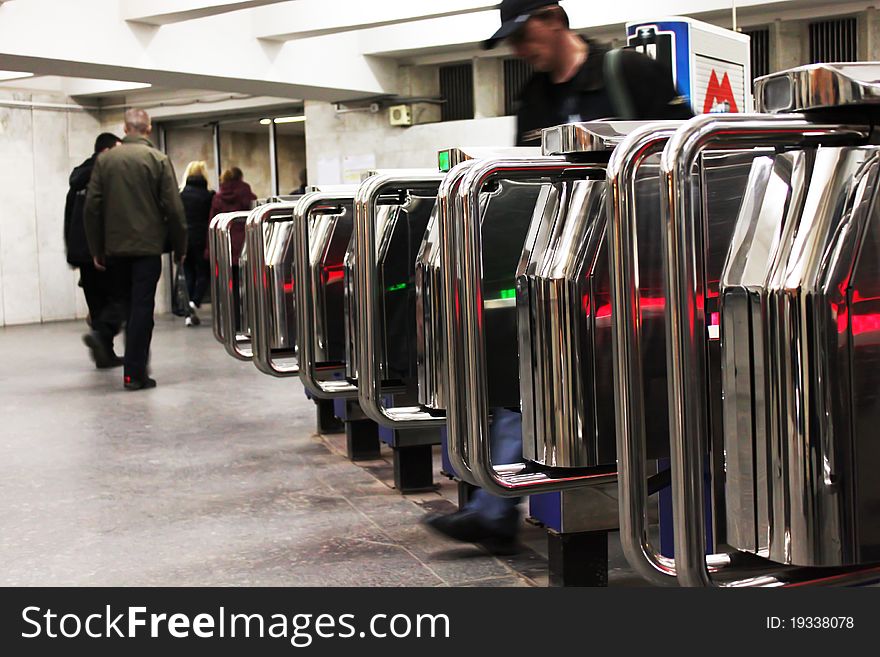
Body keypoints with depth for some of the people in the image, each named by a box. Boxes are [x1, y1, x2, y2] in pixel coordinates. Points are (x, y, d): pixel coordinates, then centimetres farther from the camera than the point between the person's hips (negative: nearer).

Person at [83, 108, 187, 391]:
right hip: (147, 246, -3)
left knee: (120, 298, 22)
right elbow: (173, 208, -7)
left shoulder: (105, 160, 4)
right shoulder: (158, 160, -5)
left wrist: (96, 249, 10)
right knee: (142, 307, 0)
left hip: (114, 247, 3)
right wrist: (180, 247, 4)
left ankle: (101, 332, -5)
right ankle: (135, 373, -1)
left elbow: (92, 207, 3)